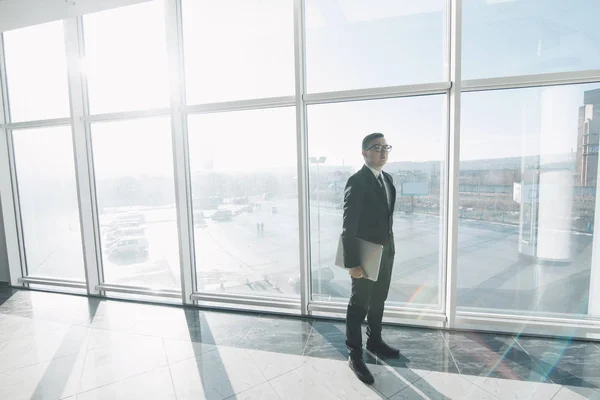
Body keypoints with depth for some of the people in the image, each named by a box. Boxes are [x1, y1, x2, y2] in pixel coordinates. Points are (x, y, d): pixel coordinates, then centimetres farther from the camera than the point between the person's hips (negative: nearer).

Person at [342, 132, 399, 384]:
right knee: (359, 305, 8)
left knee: (378, 302, 22)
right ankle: (355, 355, 26)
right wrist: (352, 263, -22)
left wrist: (390, 247, 14)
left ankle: (374, 342, 43)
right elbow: (349, 227, -21)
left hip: (386, 253, 8)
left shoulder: (388, 179, 8)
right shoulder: (357, 182, -19)